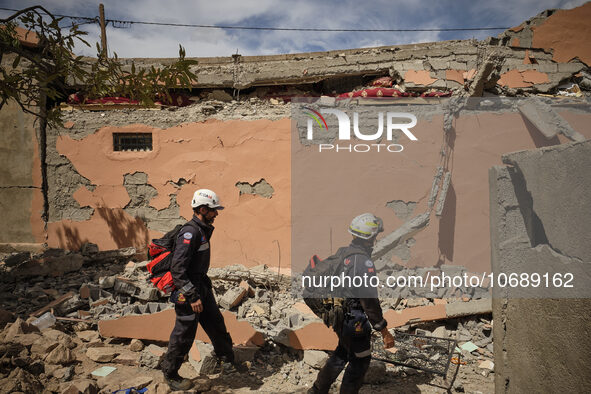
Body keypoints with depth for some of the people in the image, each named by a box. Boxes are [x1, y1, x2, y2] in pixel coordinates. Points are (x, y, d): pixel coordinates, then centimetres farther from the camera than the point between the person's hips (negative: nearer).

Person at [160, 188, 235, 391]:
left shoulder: (203, 230, 6)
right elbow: (177, 269, -29)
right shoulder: (190, 232, -25)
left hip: (201, 286, 10)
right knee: (184, 334, 5)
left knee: (216, 323, 21)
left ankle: (229, 358, 40)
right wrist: (192, 296, -29)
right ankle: (170, 374, 26)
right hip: (187, 290, -10)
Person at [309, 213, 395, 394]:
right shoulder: (364, 262, -26)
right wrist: (385, 332, -18)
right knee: (360, 361, 12)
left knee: (342, 354, 26)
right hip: (355, 322, -9)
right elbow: (370, 301, -26)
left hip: (340, 317, 9)